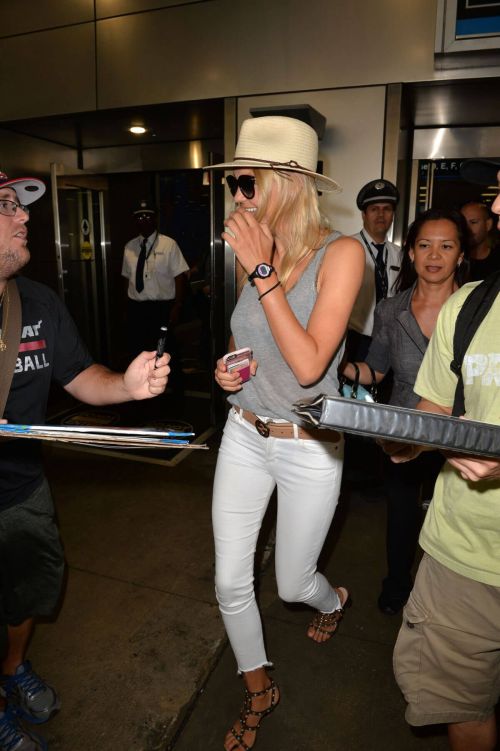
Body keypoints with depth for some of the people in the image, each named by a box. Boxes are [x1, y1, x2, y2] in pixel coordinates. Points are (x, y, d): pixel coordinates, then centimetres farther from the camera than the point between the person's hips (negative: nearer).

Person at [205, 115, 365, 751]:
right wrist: (228, 370, -5)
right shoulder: (255, 253, 0)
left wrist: (263, 273, -25)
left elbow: (309, 364, -26)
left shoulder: (340, 254, -16)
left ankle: (332, 601, 54)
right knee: (230, 583, 11)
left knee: (292, 585, 15)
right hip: (244, 436, 5)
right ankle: (258, 692, 40)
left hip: (308, 448, -4)